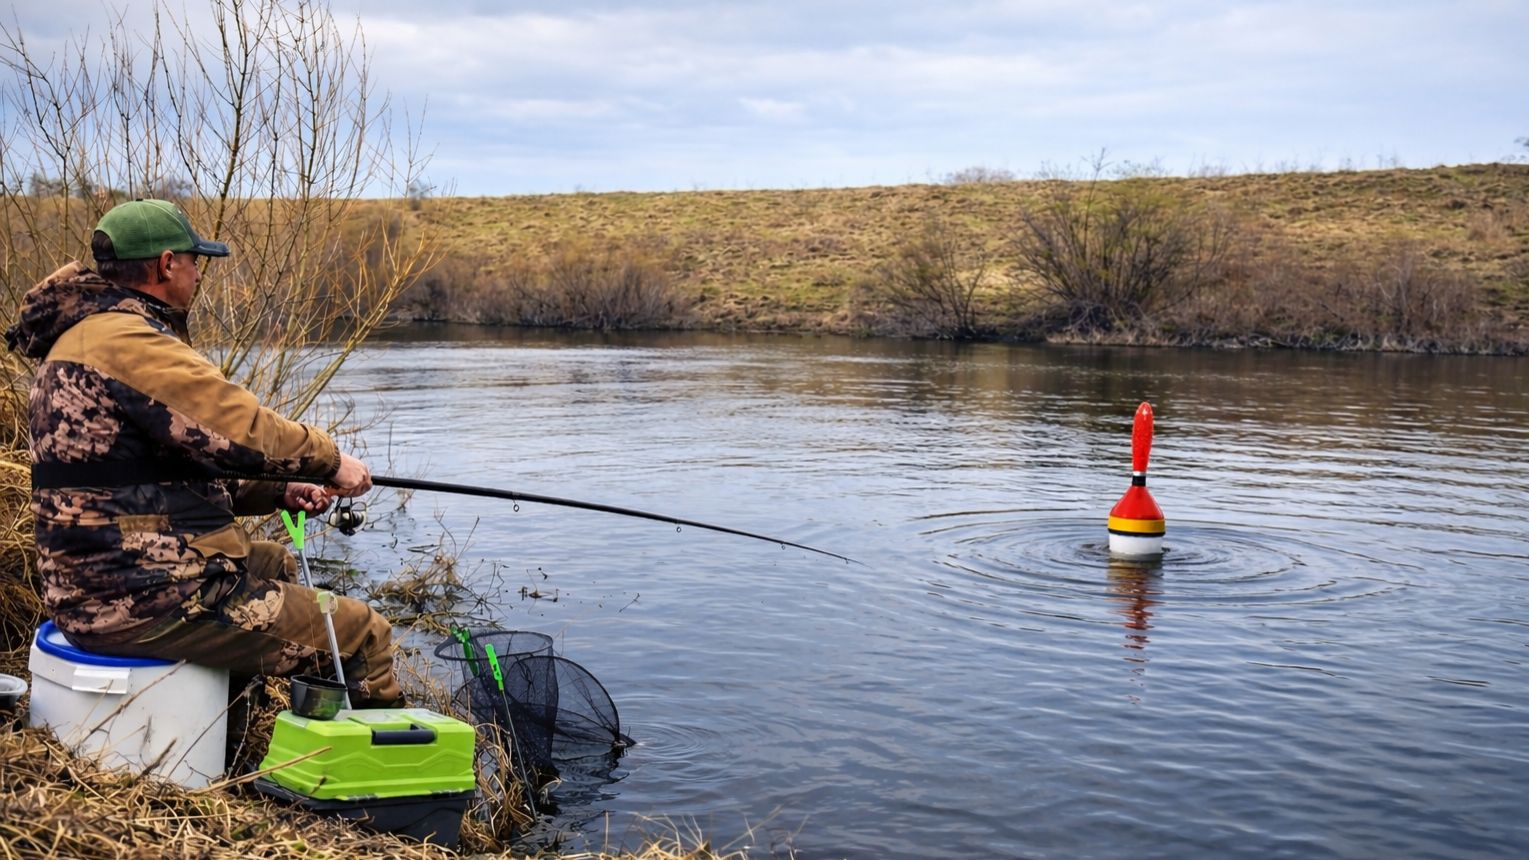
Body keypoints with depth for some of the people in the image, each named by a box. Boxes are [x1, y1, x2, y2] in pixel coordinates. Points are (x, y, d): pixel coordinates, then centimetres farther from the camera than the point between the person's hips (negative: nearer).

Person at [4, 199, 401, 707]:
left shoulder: (81, 337, 15)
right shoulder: (126, 342, -19)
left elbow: (193, 458, 17)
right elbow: (243, 431, -22)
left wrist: (278, 491, 9)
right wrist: (331, 462, -5)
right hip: (145, 602, -11)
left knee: (278, 565, 33)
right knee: (364, 639, -6)